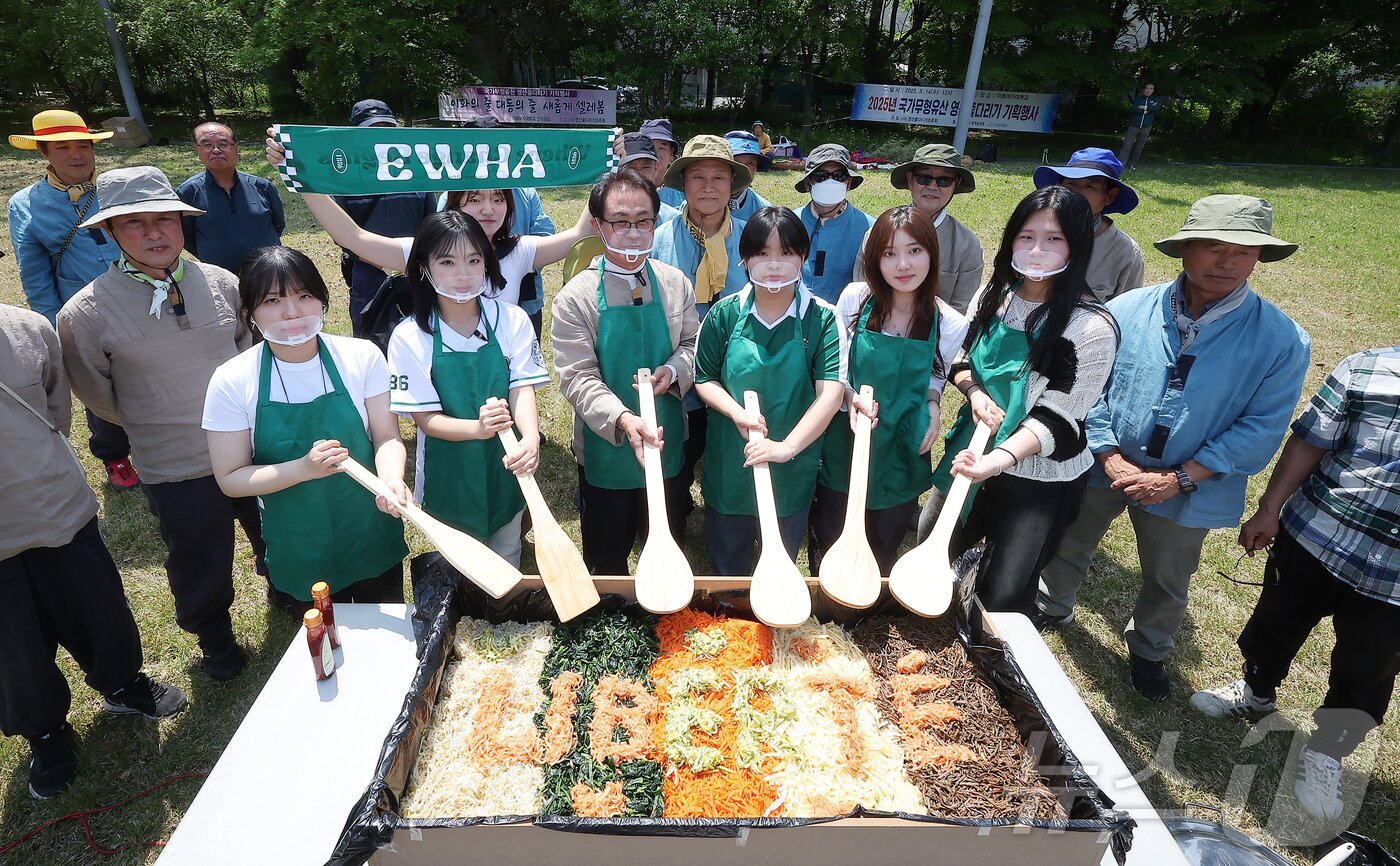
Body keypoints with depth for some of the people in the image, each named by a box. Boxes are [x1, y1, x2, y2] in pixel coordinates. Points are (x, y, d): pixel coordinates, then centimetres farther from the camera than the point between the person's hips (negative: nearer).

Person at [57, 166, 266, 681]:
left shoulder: (222, 283, -7)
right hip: (177, 473, -2)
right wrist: (158, 426, 7)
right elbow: (98, 395, 1)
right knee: (200, 569, 16)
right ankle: (214, 639, 45)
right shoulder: (86, 314, -15)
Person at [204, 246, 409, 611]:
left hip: (374, 537, 1)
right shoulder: (232, 381, -14)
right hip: (299, 552, 0)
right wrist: (303, 469, -27)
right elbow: (230, 479, -10)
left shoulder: (362, 357, -14)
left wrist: (392, 479, -30)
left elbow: (387, 438, -8)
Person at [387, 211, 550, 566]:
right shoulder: (410, 336, -14)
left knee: (507, 564, 24)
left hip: (505, 470, 1)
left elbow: (522, 389, -16)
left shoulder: (512, 320, -12)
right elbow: (425, 418, -14)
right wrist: (478, 428, -35)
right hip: (448, 476, -1)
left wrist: (531, 438, -38)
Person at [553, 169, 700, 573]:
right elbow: (578, 377, -18)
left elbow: (692, 344, 7)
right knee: (607, 565, 15)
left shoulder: (675, 283, -1)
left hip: (668, 445, 3)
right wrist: (623, 419, -34)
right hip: (605, 453, -3)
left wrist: (673, 370, -16)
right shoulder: (575, 298, -12)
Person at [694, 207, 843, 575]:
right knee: (727, 565, 20)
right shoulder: (725, 314, -6)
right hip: (729, 464, 1)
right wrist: (738, 413, -19)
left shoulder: (822, 319, -11)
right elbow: (704, 378, 0)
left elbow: (831, 392, -19)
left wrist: (787, 446, -29)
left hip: (792, 471, -1)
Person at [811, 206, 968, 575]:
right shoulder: (856, 298, -11)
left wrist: (933, 407, -12)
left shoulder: (949, 324, -8)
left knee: (883, 551, 20)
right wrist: (851, 396, -23)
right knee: (827, 544, 16)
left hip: (901, 457, 1)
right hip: (845, 445, 0)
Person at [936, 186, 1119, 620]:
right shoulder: (993, 295, -2)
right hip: (973, 453, 5)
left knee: (1003, 597, -1)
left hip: (1041, 477, -5)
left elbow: (1055, 417, -20)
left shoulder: (1093, 328, -19)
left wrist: (1000, 459, -36)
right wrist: (975, 392, -13)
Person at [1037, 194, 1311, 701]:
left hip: (1189, 488, 0)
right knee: (1067, 547, 22)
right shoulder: (1125, 311, -12)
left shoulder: (1282, 340, -14)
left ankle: (1148, 650, 50)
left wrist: (1178, 478, -19)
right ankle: (1052, 609, 51)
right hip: (1102, 468, 1)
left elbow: (1260, 429, -12)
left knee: (1168, 583, 21)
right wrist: (1112, 459, -18)